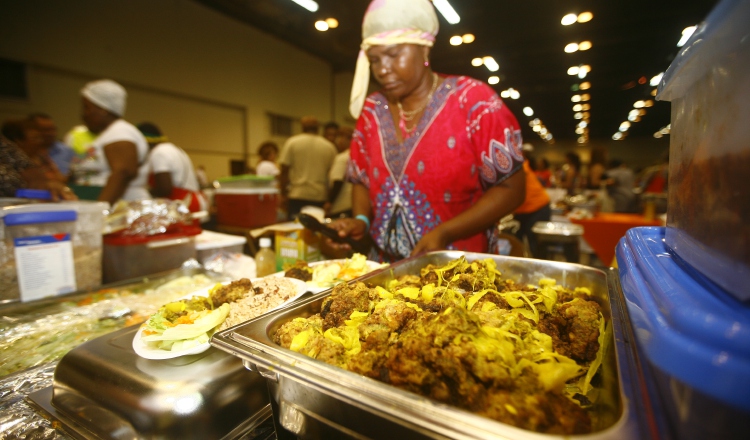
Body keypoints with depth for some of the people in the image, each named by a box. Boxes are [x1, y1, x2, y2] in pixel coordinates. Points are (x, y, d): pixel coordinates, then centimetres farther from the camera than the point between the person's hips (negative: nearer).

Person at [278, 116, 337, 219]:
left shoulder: (292, 142, 1)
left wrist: (283, 195, 5)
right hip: (320, 197, 2)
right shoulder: (329, 146, 5)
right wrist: (329, 201, 14)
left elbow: (284, 171, -2)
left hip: (297, 196, -1)